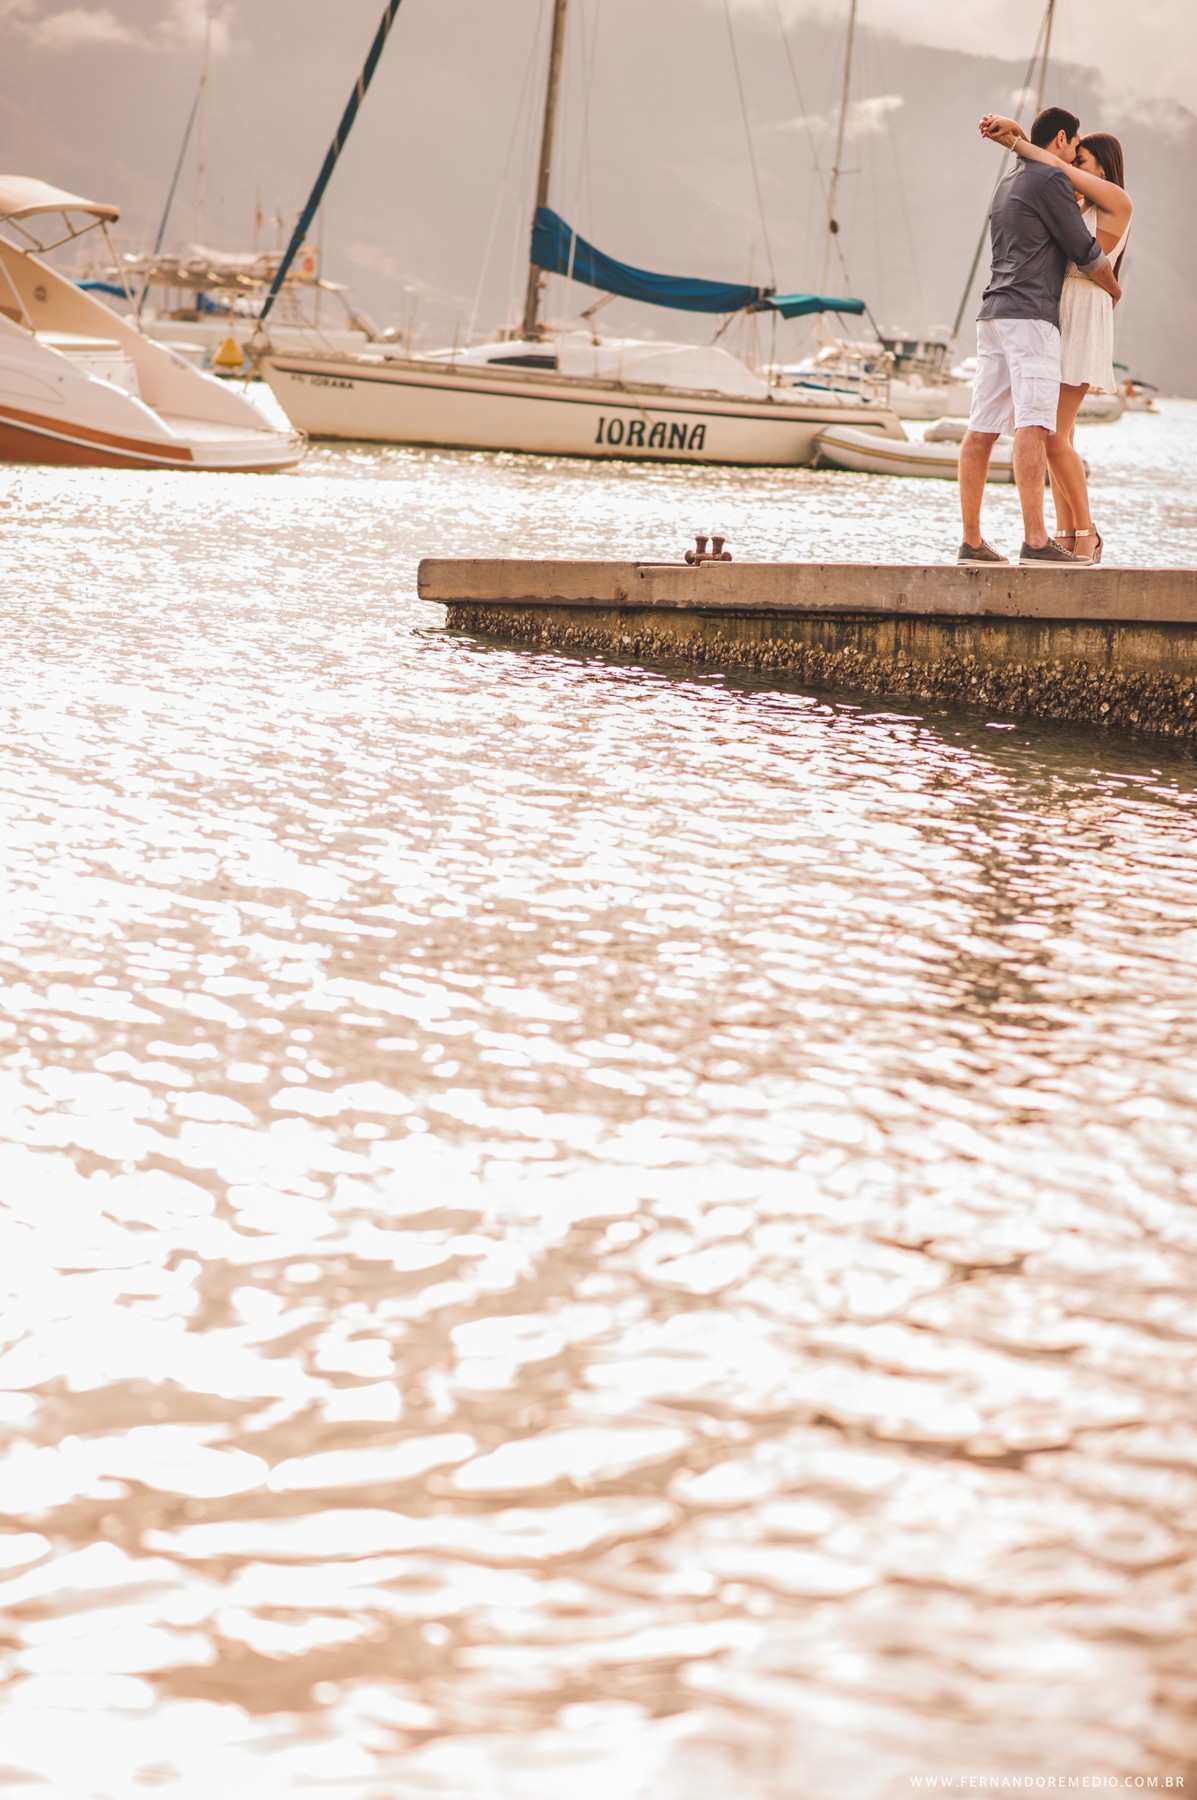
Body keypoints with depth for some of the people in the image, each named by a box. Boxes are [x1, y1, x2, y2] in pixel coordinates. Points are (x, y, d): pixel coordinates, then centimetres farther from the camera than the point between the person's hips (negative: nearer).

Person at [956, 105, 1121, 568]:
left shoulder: (1007, 183, 24)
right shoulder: (1050, 179, -3)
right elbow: (1086, 253, -1)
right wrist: (1114, 288, 17)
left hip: (994, 313, 9)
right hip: (1030, 314, -9)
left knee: (982, 429, 4)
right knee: (1032, 424, -17)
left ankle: (971, 540, 4)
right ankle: (1035, 539, -27)